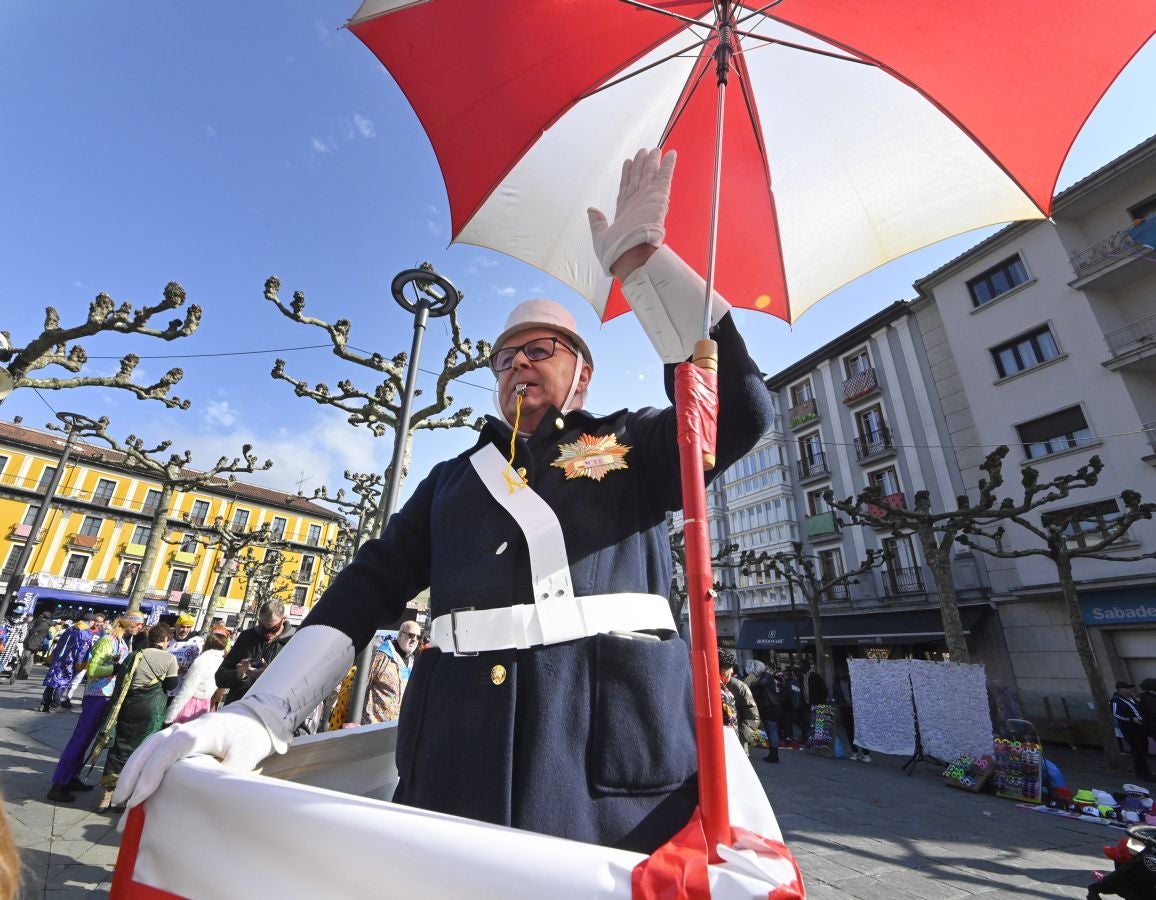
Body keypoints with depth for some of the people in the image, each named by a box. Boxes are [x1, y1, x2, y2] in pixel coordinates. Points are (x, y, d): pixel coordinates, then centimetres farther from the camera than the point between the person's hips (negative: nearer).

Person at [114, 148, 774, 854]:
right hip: (458, 755, 3)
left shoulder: (630, 444, 10)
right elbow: (372, 584, 10)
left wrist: (640, 257, -4)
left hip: (613, 743, -2)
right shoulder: (454, 479, 18)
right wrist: (261, 716, -4)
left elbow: (740, 406, -6)